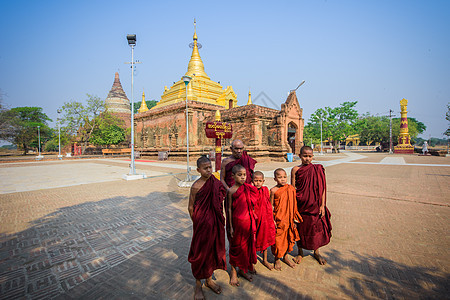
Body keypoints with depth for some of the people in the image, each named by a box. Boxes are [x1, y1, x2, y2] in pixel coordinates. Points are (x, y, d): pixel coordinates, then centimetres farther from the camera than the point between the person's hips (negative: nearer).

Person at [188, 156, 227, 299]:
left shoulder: (216, 182, -1)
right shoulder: (196, 186, -18)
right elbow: (191, 207, -10)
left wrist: (220, 220, 9)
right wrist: (197, 222, -4)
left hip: (215, 223, 6)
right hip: (202, 223, -5)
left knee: (212, 249, 19)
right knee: (200, 251, 10)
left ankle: (209, 280, 42)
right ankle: (198, 285, 34)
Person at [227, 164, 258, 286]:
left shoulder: (249, 189, 0)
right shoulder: (231, 191, -14)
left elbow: (251, 206, 9)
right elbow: (229, 209, -10)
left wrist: (253, 221, 11)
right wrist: (230, 226, -9)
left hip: (248, 222, 5)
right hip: (237, 221, -5)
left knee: (246, 245, 17)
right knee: (235, 246, 11)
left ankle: (243, 269, 38)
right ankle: (233, 272, 31)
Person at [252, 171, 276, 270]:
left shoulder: (265, 190, -2)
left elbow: (269, 206, 6)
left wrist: (272, 219, 8)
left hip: (266, 218, 3)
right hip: (255, 219, -3)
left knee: (265, 239, 17)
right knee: (254, 240, 8)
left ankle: (265, 260, 38)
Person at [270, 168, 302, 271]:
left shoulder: (291, 188, -2)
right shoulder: (274, 190, -13)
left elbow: (294, 205, 6)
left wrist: (295, 219, 9)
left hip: (289, 219, 4)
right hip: (278, 219, -4)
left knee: (289, 238, 17)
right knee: (278, 239, 7)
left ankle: (285, 257, 40)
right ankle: (277, 259, 30)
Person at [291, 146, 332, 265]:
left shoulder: (318, 169, -3)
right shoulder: (295, 170, -6)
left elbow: (322, 188, 0)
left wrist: (322, 205, -3)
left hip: (315, 205, 1)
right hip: (301, 204, -1)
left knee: (316, 228, 14)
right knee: (300, 228, 11)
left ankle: (316, 252, 39)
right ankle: (300, 252, 34)